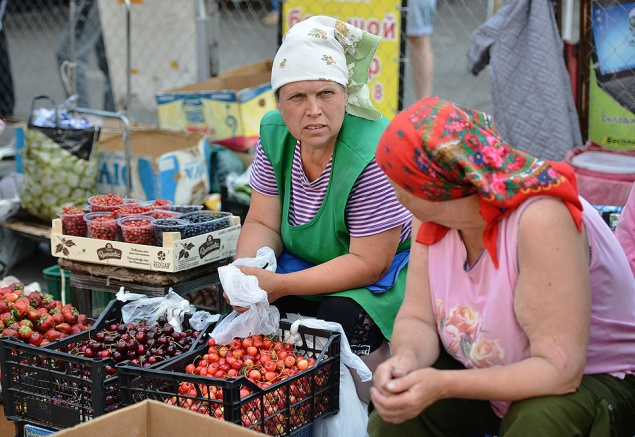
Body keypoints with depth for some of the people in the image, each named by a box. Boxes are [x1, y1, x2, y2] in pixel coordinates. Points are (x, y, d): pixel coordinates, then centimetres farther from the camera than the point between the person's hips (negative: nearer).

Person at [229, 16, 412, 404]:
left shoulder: (373, 157, -27)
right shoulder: (274, 133, -7)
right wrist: (245, 273, -23)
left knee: (340, 317, -32)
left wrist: (279, 285, -30)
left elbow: (368, 264, -25)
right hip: (309, 262, 6)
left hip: (387, 270, -6)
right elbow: (262, 223, -1)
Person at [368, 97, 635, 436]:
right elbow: (416, 319, -7)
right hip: (495, 375, 6)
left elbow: (559, 371, -33)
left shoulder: (541, 220, -32)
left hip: (594, 379, -5)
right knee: (396, 406, -15)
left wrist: (442, 385, -39)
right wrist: (407, 358, -30)